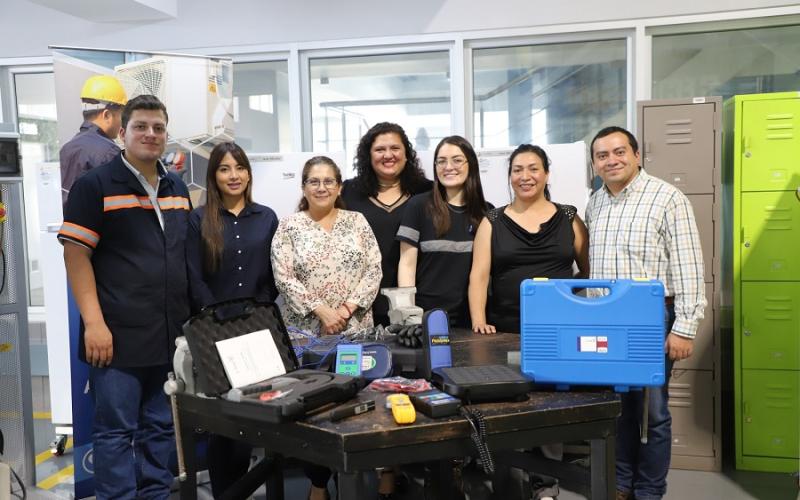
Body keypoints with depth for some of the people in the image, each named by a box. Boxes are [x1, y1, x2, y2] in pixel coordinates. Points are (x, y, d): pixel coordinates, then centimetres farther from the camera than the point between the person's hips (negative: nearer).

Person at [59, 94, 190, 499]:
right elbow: (76, 255, -8)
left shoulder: (177, 189, 13)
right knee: (116, 432, 2)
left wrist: (192, 318, 13)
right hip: (119, 335, -5)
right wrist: (94, 322, -16)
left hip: (172, 335, 6)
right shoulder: (95, 185, -3)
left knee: (161, 428, 14)